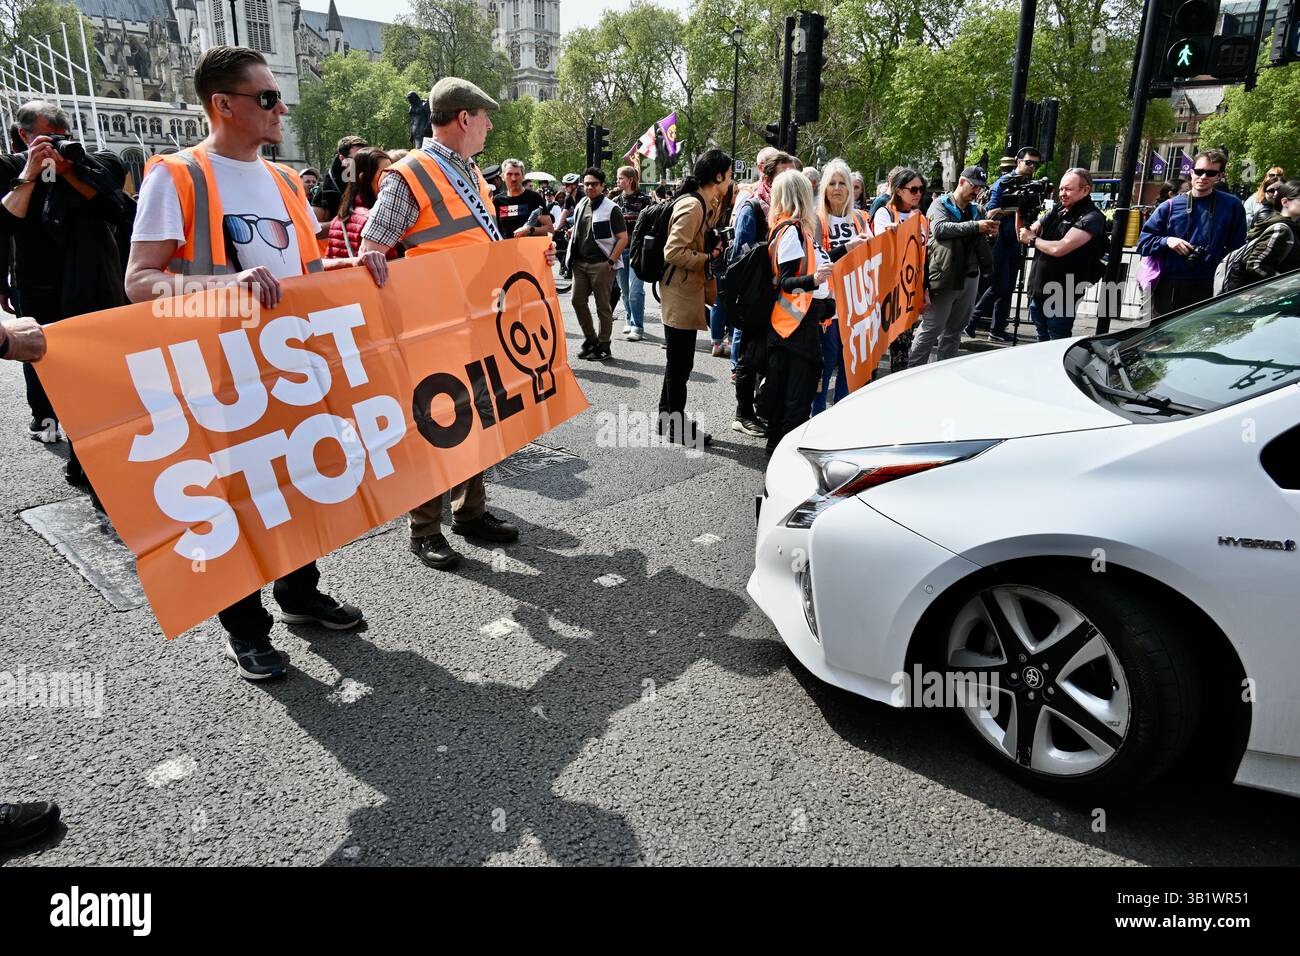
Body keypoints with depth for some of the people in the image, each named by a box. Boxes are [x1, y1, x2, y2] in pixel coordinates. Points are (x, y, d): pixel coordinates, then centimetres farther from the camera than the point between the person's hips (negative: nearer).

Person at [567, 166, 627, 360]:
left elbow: (623, 238, -10)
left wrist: (611, 261, -15)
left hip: (601, 264, -6)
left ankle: (603, 346, 10)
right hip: (580, 263, 7)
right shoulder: (580, 206, 13)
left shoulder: (611, 209, -7)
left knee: (602, 306, 1)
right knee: (578, 301, 7)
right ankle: (590, 339, 23)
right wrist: (571, 233, 9)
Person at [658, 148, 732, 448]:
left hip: (688, 293, 10)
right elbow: (673, 252, -25)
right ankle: (678, 426, 11)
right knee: (680, 364, 0)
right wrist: (709, 259, -15)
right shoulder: (692, 206, -19)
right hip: (681, 296, -10)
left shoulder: (703, 204, 12)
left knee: (677, 361, 18)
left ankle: (667, 418, 29)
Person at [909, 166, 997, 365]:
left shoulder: (978, 210, 17)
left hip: (970, 277, 7)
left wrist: (991, 231, 2)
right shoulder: (941, 205, -1)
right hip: (944, 277, -6)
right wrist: (975, 226, -23)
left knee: (954, 329, 13)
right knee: (930, 328, -5)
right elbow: (939, 228, -20)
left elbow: (982, 238, 26)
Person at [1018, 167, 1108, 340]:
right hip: (1037, 291, 7)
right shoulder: (1057, 210, 10)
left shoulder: (1091, 218, -13)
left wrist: (1032, 239, -7)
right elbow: (1025, 234, 13)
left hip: (1061, 297, -7)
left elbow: (1059, 248, -24)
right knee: (1042, 341, 17)